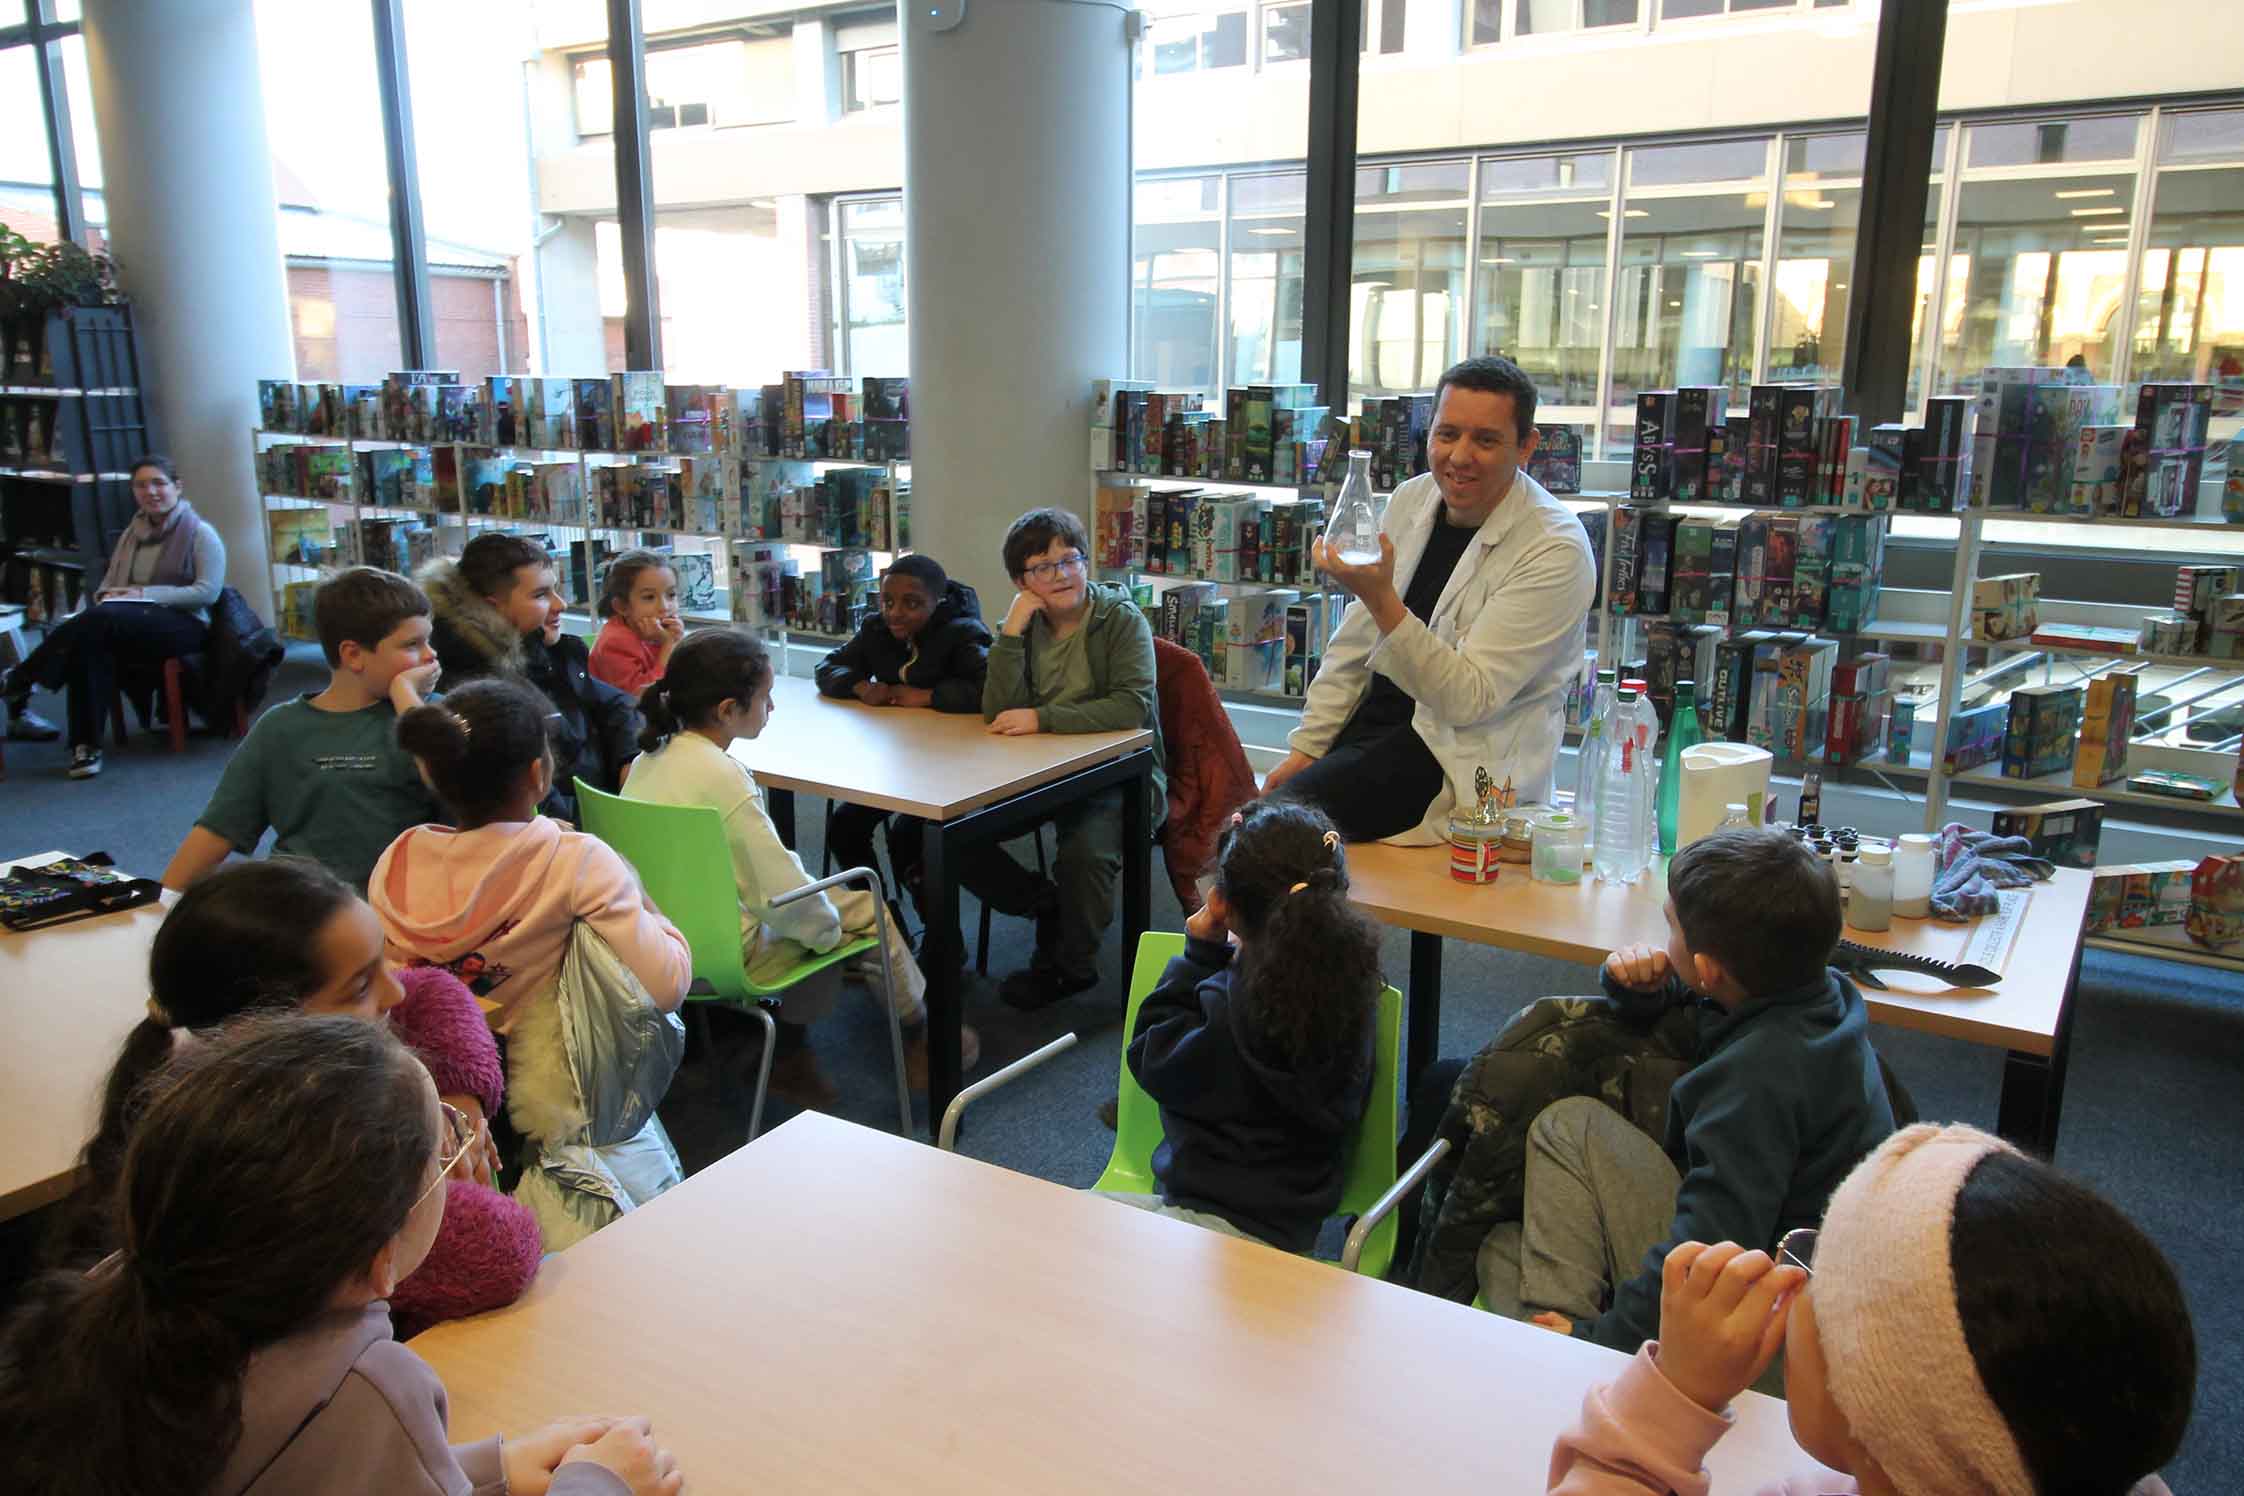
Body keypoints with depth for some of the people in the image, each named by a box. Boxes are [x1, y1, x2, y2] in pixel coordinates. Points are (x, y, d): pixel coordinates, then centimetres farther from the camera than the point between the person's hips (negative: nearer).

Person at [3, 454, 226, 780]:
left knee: (101, 620, -35)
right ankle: (86, 745, -30)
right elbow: (109, 583, 20)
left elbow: (209, 591, -10)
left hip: (183, 624, -6)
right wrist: (107, 595, -6)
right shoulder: (132, 532, 19)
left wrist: (147, 594, -17)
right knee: (93, 642, -32)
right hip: (128, 627, 6)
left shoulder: (200, 532, 0)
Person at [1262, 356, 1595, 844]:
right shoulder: (1410, 500, 6)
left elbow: (1468, 699, -20)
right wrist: (1306, 748, 7)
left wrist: (1382, 601, -30)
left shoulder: (1556, 549, -15)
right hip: (1373, 721, 7)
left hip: (1461, 758, -6)